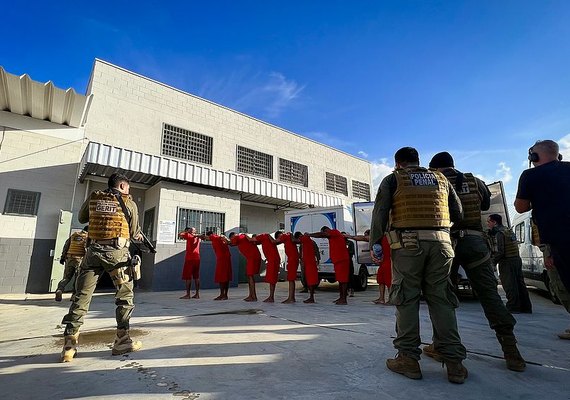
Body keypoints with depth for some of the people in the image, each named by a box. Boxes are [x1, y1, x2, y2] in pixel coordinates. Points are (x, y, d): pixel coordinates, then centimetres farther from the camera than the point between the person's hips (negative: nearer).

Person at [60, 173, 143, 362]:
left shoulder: (93, 197, 9)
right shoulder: (129, 203, 1)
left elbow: (81, 218, 24)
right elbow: (134, 233, 4)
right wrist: (138, 236, 25)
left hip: (94, 250, 3)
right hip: (117, 252, -3)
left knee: (81, 296, 10)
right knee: (125, 296, 7)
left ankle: (69, 345, 10)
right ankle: (122, 340, 9)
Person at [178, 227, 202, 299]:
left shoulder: (189, 236, -4)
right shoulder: (198, 237, 15)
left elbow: (179, 234, -7)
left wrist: (186, 231, 4)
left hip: (190, 258, -6)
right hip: (197, 258, 6)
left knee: (187, 277, -3)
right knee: (196, 276, 8)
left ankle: (188, 294, -6)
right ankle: (197, 294, 8)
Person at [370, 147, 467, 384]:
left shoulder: (393, 179, 8)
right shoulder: (441, 179, 19)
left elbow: (380, 212, -3)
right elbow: (458, 213, 16)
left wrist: (374, 242, 1)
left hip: (408, 244, -3)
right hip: (441, 243, 4)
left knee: (407, 299, 3)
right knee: (441, 299, 9)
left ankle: (408, 359, 7)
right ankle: (454, 362, 12)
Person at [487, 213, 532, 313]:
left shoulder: (498, 233, -14)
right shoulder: (509, 231, 16)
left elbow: (499, 251, -19)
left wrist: (493, 263, -10)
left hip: (507, 262, -9)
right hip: (517, 259, 9)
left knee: (510, 286, -4)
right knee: (519, 283, 13)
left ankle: (513, 307, 0)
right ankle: (526, 307, 20)